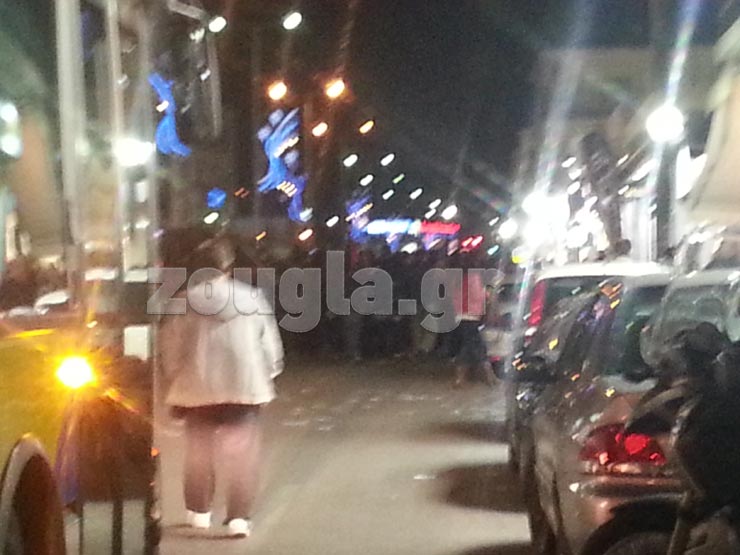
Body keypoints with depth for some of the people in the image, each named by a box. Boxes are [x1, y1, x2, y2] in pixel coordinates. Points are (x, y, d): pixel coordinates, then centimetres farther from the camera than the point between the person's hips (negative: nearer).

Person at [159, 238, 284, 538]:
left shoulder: (186, 300, -5)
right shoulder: (253, 297, -4)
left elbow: (171, 346, 0)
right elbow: (270, 345, 1)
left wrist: (174, 387, 11)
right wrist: (267, 378, 14)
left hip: (198, 388, 1)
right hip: (245, 386, -1)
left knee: (199, 452, 17)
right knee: (242, 455, 6)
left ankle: (199, 511, 28)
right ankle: (239, 517, 2)